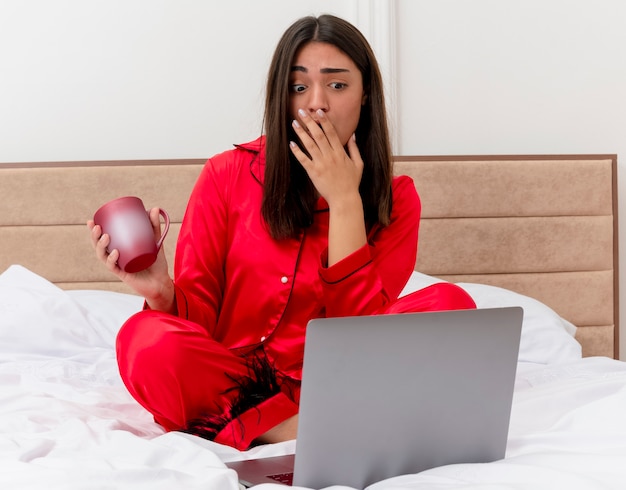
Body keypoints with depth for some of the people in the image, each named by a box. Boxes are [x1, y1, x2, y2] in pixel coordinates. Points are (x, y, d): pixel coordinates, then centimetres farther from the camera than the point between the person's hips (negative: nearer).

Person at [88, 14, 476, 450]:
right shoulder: (228, 174, 1)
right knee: (148, 339, -32)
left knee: (450, 304, -23)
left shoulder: (395, 198, 2)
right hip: (229, 379, -1)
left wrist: (344, 200, -12)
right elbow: (196, 320, 0)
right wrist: (163, 293, -24)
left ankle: (240, 428, -24)